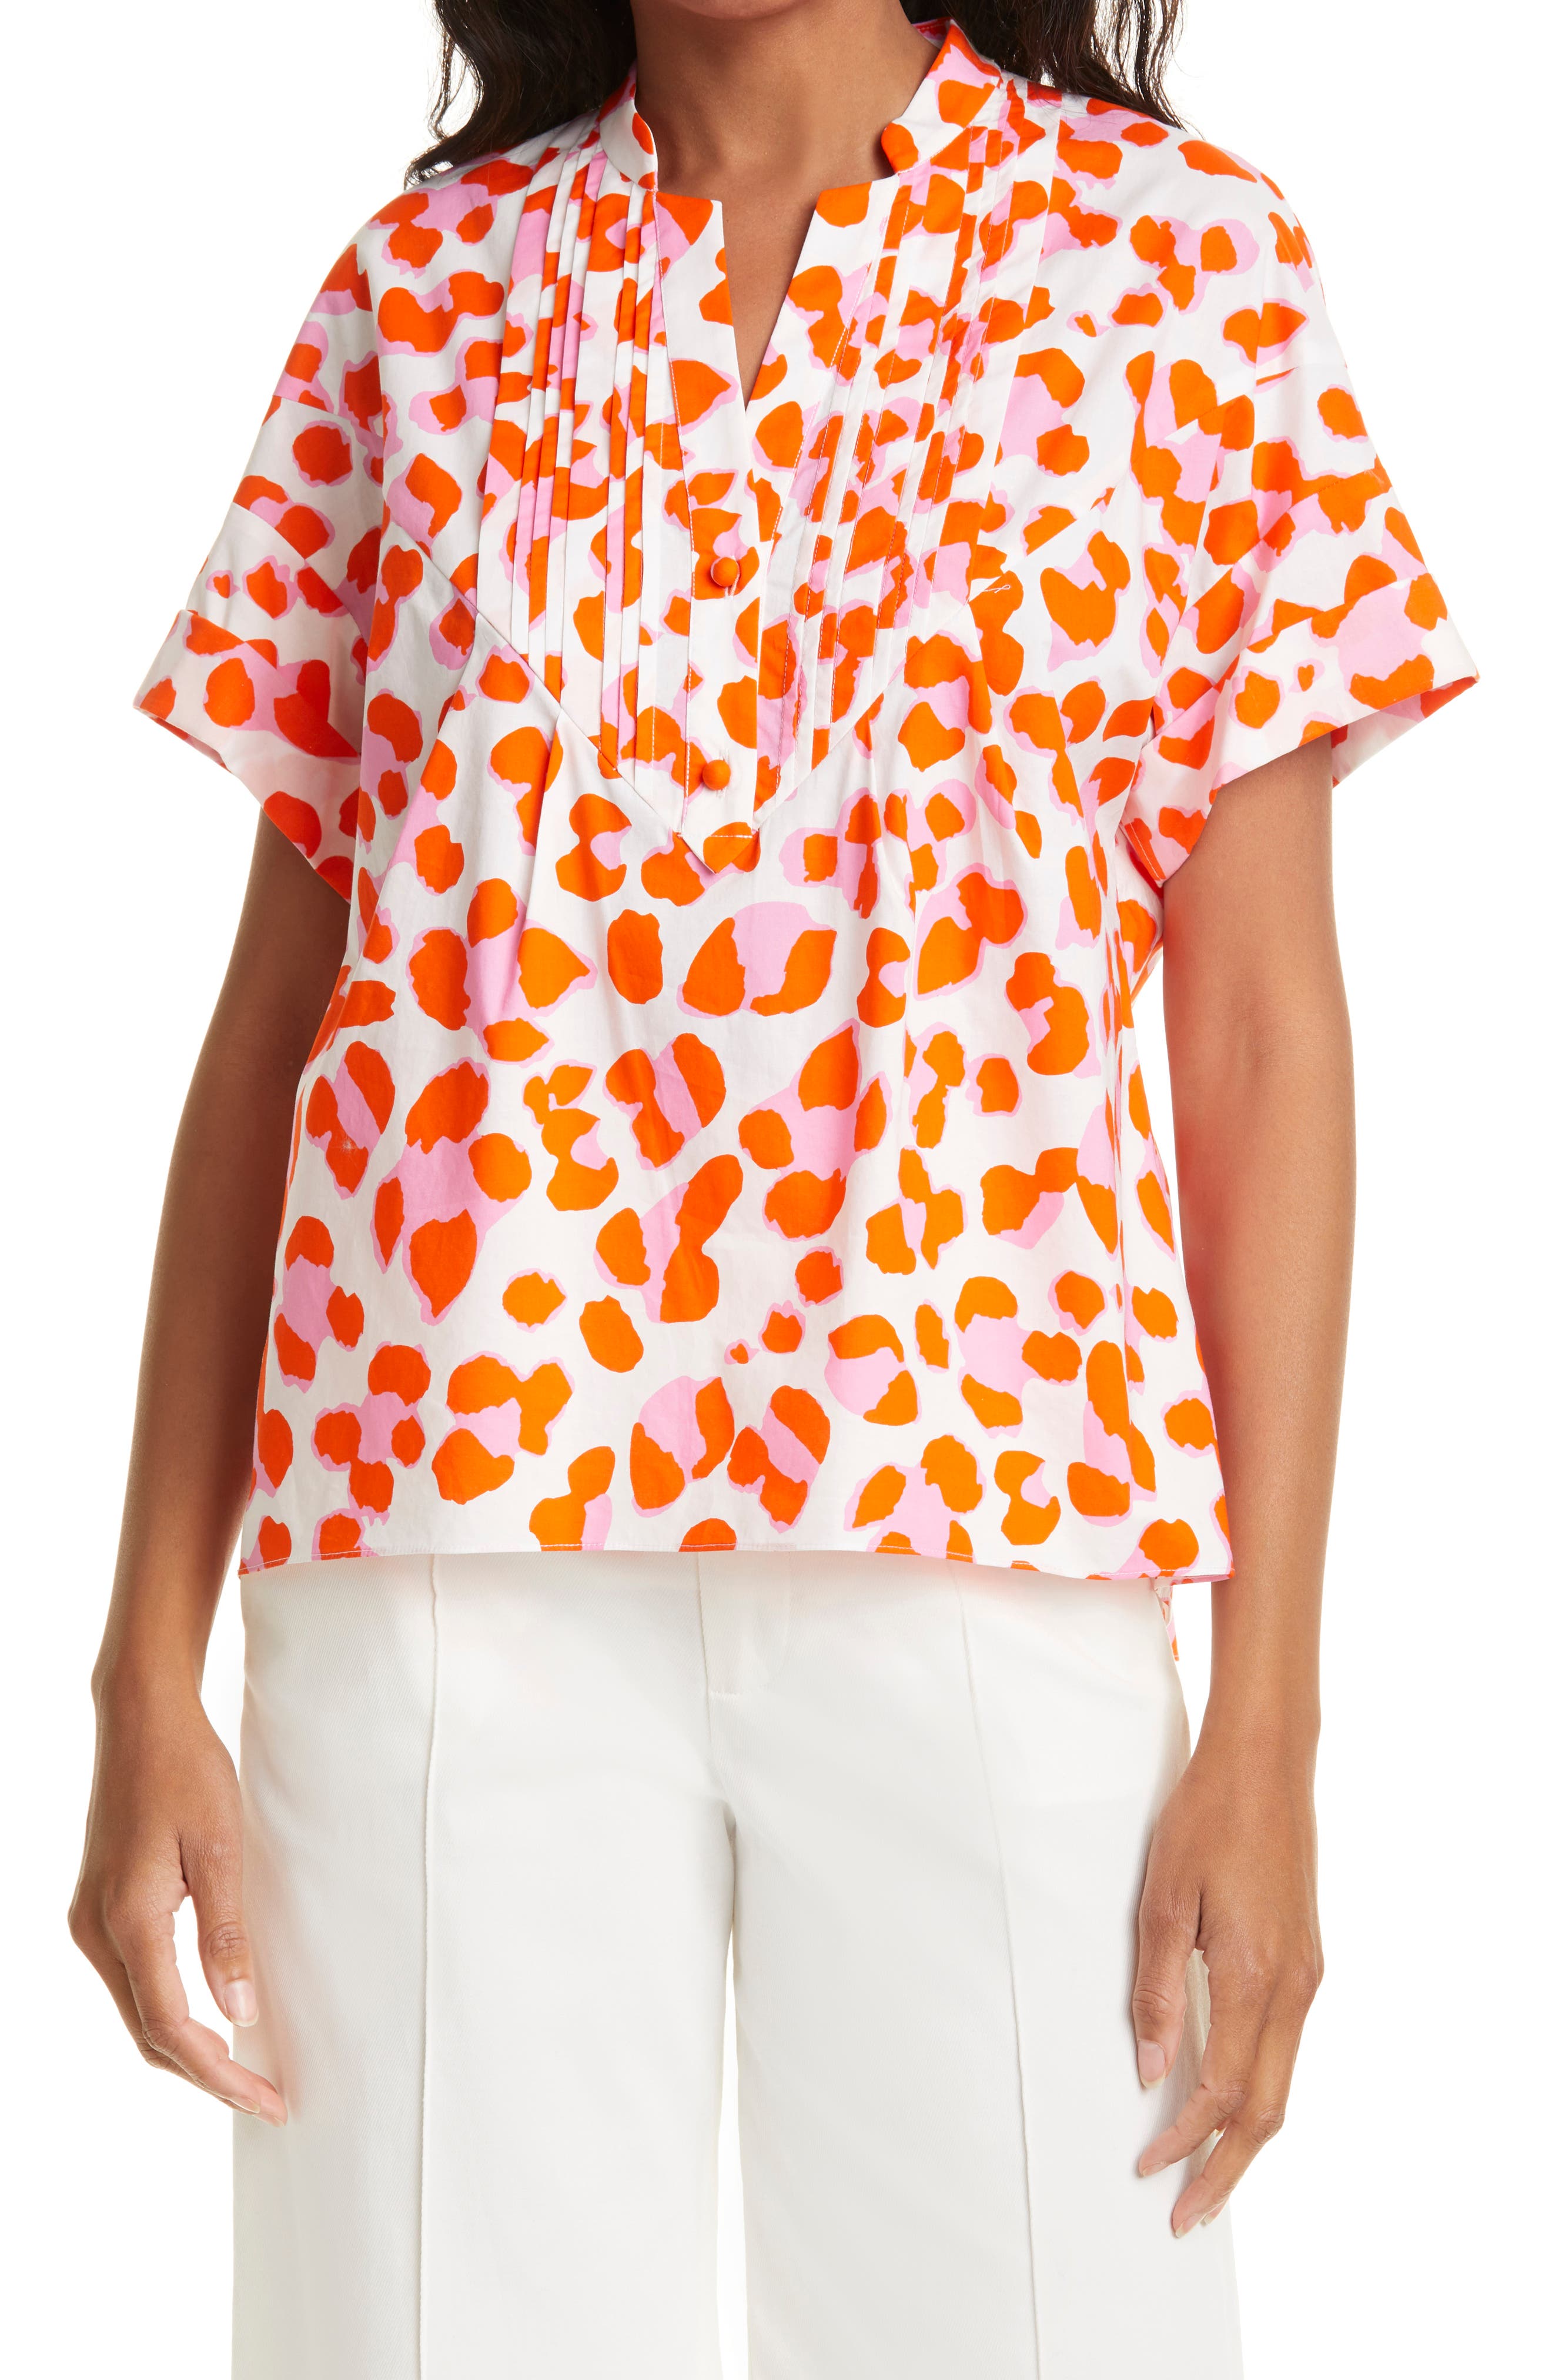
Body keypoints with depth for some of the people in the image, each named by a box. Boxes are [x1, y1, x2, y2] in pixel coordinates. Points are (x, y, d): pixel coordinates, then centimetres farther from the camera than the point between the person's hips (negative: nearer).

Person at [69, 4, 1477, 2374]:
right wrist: (148, 1678, 4)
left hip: (973, 1554, -1)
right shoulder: (423, 287, 10)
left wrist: (1270, 1717, -3)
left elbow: (1261, 1029, 3)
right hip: (449, 1556, 1)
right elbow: (275, 1009, 10)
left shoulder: (1180, 249, 5)